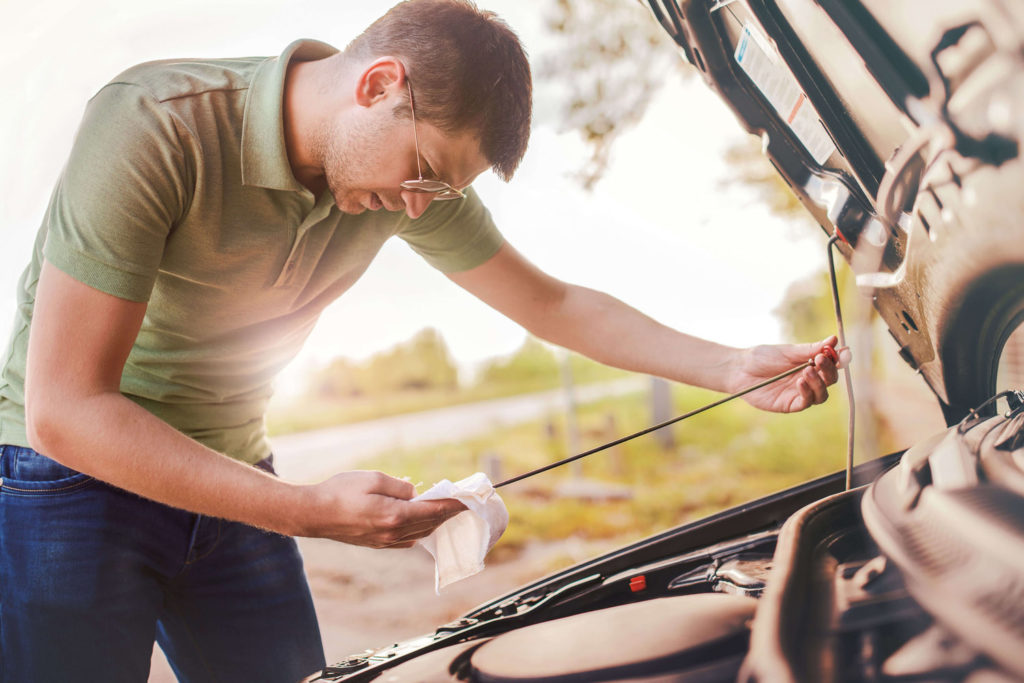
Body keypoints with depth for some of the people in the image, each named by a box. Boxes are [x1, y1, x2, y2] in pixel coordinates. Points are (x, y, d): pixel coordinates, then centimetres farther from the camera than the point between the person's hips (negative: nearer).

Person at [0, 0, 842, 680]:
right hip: (73, 473, -5)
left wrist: (736, 367, -3)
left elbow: (556, 305, 5)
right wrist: (310, 510, -33)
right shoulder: (155, 127, -28)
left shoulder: (413, 174, -7)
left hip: (229, 482, 5)